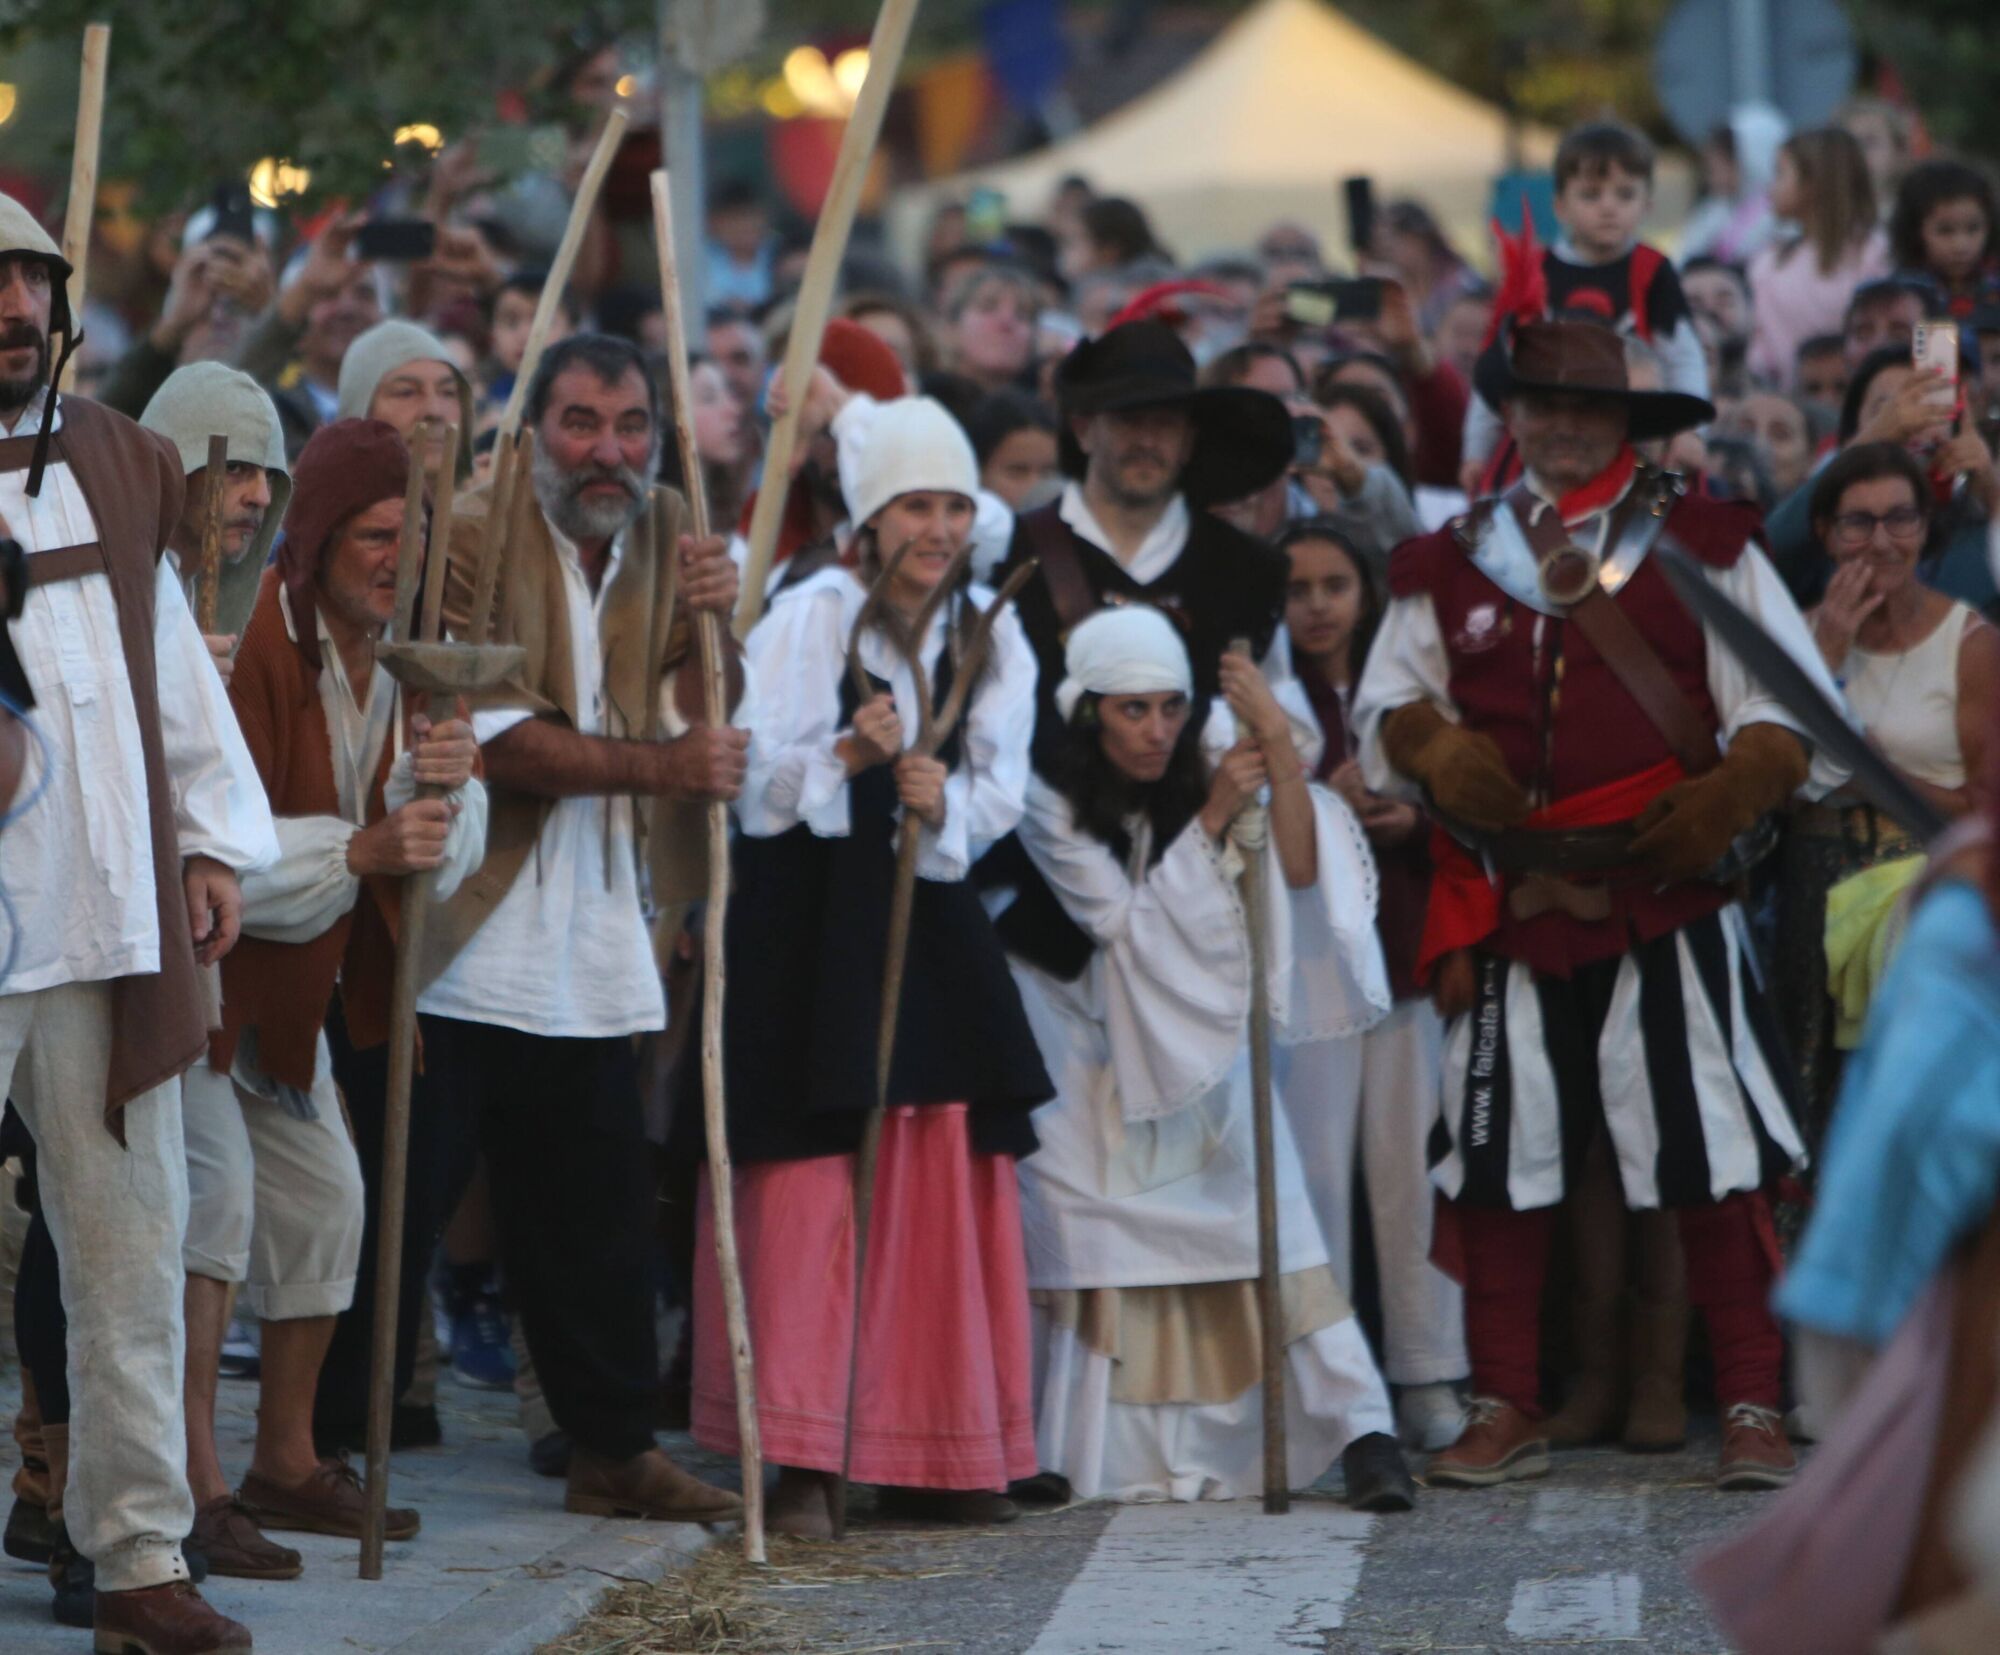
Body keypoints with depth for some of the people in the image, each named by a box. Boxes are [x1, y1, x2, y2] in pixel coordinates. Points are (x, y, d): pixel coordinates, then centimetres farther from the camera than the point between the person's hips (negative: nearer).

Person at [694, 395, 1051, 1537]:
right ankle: (802, 1460, -6)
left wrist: (943, 804, -22)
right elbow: (758, 784, -12)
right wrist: (849, 753, -29)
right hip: (805, 918, -4)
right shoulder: (809, 619, -6)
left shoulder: (992, 637, 6)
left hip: (928, 919, 4)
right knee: (809, 1178, -8)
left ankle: (935, 1453, 10)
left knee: (948, 1179, 1)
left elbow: (1000, 798, -1)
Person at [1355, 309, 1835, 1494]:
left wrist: (1732, 795, -18)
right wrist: (1436, 749, -6)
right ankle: (1507, 1409, 14)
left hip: (1667, 896, -2)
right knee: (1502, 1157, 4)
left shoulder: (1707, 547, 7)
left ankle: (1754, 1407, 2)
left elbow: (1791, 708, 3)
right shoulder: (1451, 564, 13)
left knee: (1714, 1158, -5)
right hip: (1509, 898, 2)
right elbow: (1389, 701, 18)